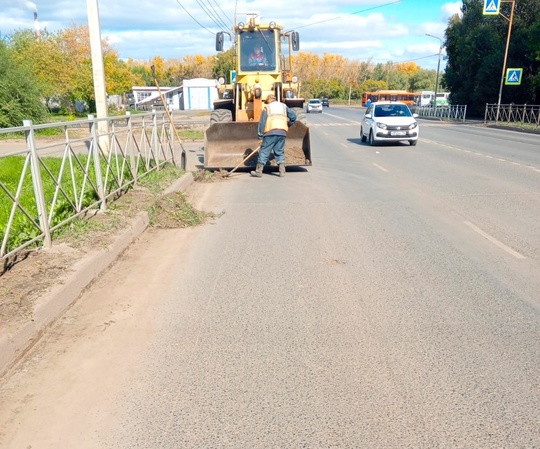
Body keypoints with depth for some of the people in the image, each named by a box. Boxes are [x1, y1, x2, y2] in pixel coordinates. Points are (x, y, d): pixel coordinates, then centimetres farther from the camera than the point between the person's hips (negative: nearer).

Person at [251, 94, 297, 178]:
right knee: (280, 152, 12)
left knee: (264, 151, 3)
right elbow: (293, 116, 11)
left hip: (270, 132, -3)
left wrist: (260, 137, 5)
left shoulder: (266, 107, 13)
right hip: (282, 132, 3)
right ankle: (282, 171, 3)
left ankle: (258, 171, 5)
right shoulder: (283, 106, 21)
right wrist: (288, 125, 27)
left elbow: (262, 122, 6)